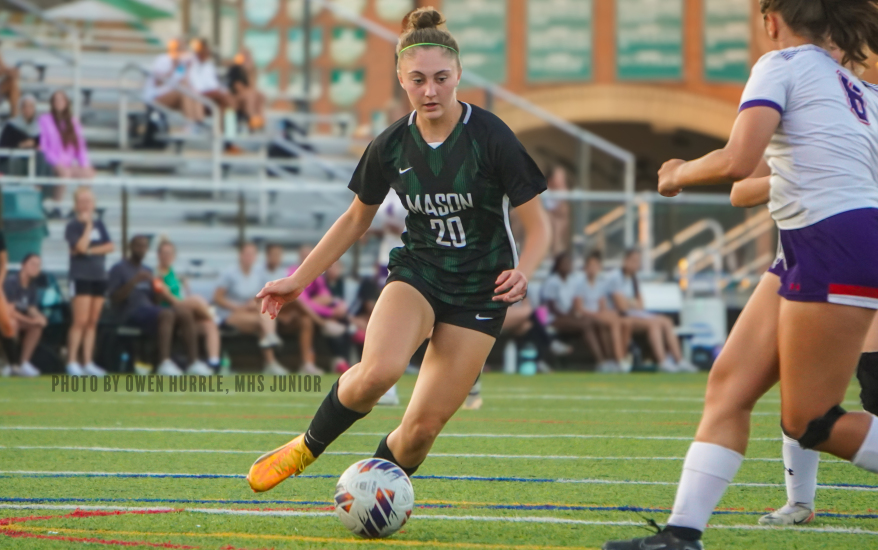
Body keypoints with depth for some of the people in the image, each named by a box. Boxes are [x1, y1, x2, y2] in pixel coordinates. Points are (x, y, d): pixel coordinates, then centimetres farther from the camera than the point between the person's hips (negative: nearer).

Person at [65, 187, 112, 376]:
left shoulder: (99, 224, 13)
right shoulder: (73, 226, -3)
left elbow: (110, 246, 3)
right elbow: (81, 246, -18)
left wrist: (90, 250, -9)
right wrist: (88, 224, -11)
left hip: (99, 277, 6)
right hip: (81, 277, -6)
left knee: (92, 322, 5)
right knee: (80, 321, -12)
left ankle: (88, 363, 8)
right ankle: (72, 362, -9)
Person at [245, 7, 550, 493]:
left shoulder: (491, 138, -14)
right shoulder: (390, 147, -4)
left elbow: (537, 225, -10)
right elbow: (356, 219, 13)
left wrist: (523, 272, -30)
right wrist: (298, 280, 13)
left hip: (480, 290, -2)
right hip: (416, 271, 2)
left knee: (424, 426, -8)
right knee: (378, 372, -30)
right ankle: (308, 446, -4)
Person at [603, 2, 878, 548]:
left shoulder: (783, 65, -5)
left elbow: (737, 162, -16)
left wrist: (680, 175, 2)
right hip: (811, 251, 9)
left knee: (809, 421, -4)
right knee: (729, 382, 4)